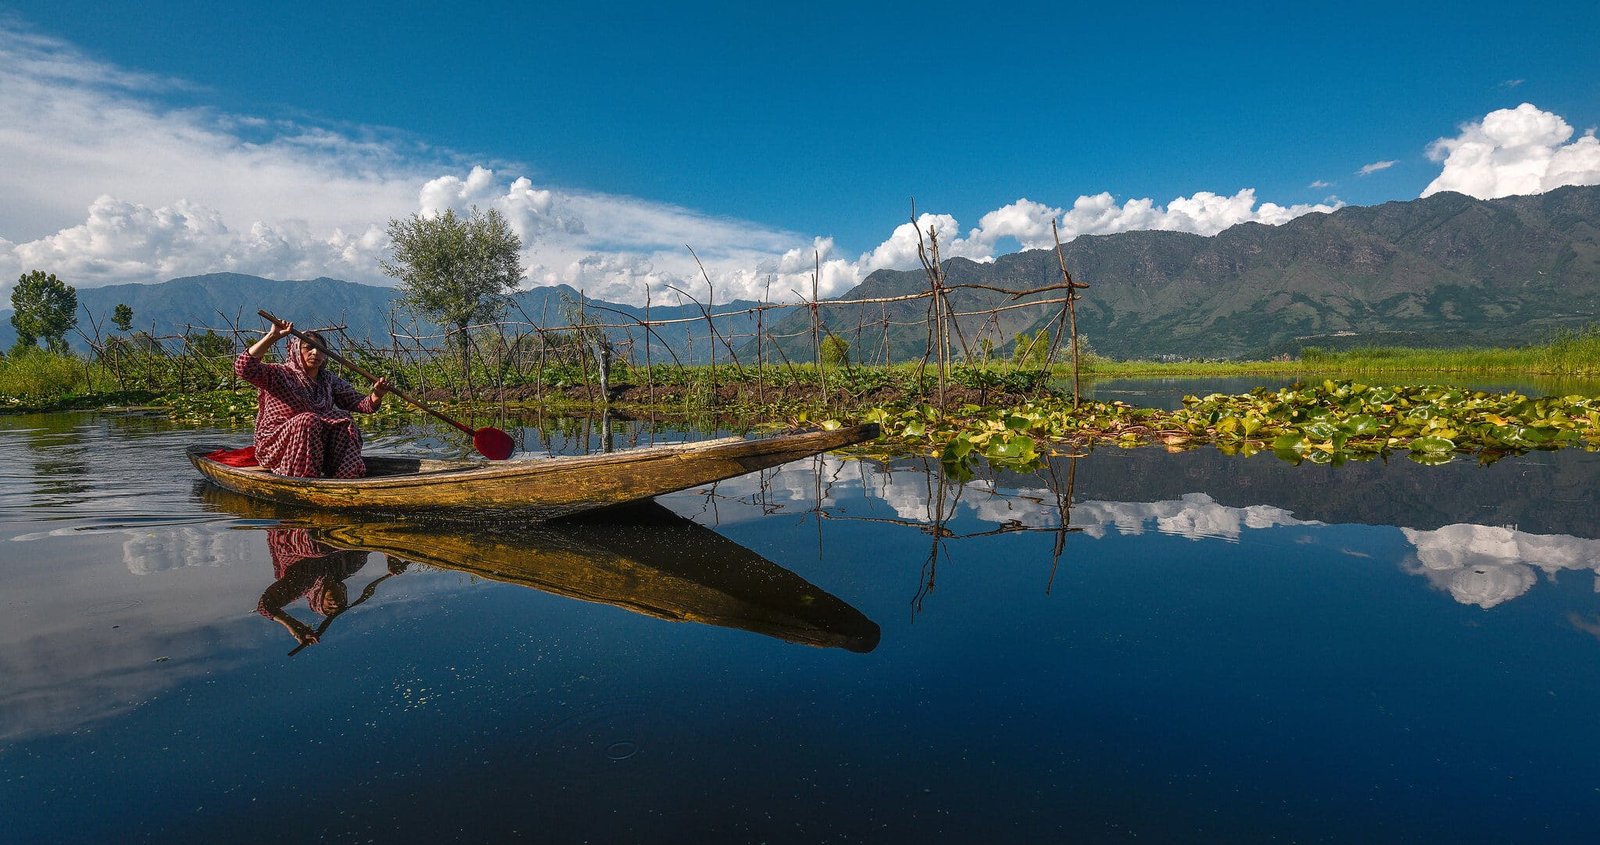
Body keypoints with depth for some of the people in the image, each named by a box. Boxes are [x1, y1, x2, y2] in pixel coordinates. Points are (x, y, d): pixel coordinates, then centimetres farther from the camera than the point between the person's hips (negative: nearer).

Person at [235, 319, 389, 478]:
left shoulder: (329, 381, 10)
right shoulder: (279, 375, -5)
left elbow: (359, 403, 3)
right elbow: (243, 367, -22)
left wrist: (377, 395, -21)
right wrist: (272, 336, -28)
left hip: (317, 444, 5)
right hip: (276, 447, -5)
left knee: (344, 422, -18)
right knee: (308, 420, -31)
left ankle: (346, 477, -27)